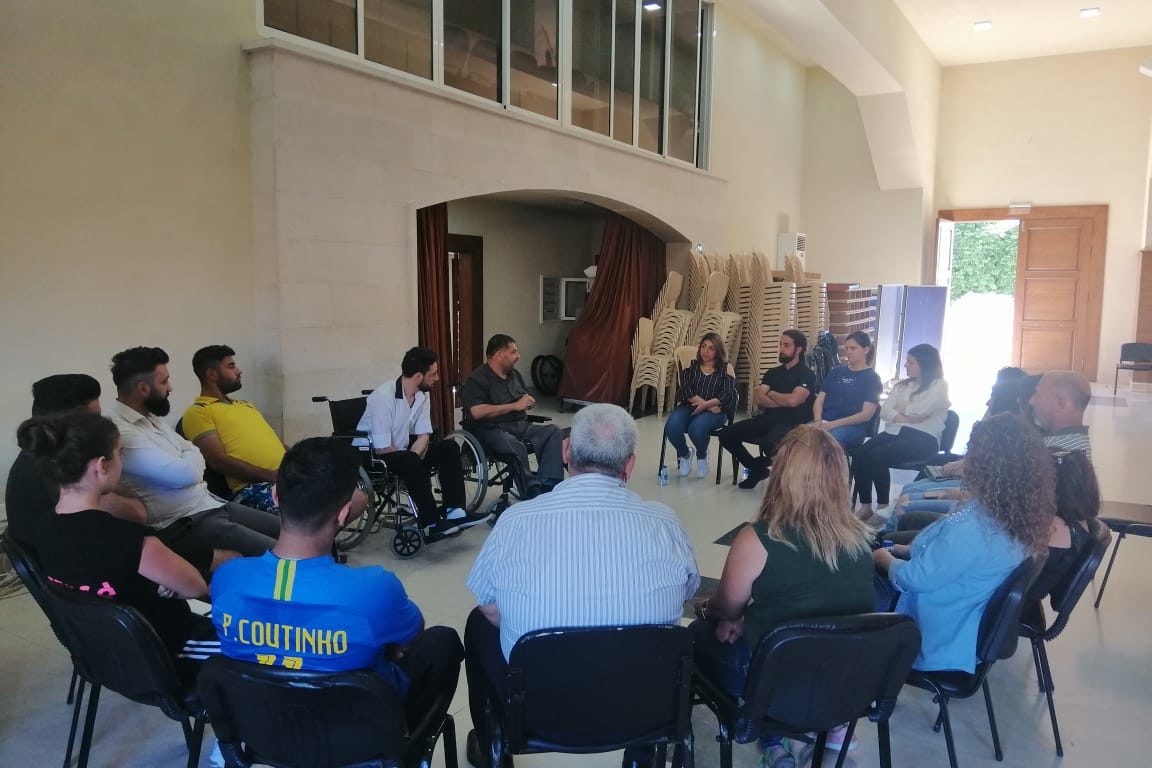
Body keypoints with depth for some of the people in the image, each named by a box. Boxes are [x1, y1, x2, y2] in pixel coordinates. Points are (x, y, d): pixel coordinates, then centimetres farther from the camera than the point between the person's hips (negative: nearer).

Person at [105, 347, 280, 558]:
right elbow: (187, 473, -24)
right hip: (182, 525, -10)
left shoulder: (151, 416, 11)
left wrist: (189, 464, -8)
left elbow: (195, 455, 15)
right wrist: (189, 460, -1)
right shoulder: (119, 432, -21)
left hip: (210, 503, 10)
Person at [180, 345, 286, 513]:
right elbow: (219, 461, -8)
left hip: (289, 475, 8)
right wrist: (271, 475, -16)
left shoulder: (245, 405, 28)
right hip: (255, 487, -8)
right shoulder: (198, 412, 3)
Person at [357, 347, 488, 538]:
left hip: (402, 450, 8)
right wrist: (412, 460, -16)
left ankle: (454, 511, -16)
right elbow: (382, 448, -28)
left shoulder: (422, 394, -3)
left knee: (449, 448, -8)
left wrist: (413, 458, -22)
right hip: (371, 454, -8)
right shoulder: (383, 397, -27)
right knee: (411, 462, -35)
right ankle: (431, 524, -25)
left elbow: (423, 436, -2)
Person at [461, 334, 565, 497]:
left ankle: (548, 486, -28)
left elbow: (527, 402, 31)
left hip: (521, 425, 7)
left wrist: (528, 402, 3)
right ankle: (533, 493, -28)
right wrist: (514, 406, -16)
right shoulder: (476, 379, -6)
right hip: (491, 430, -7)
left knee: (553, 432, -18)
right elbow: (477, 412, -21)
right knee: (516, 447, -38)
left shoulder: (515, 375, 18)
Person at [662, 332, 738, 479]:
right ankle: (684, 454, 6)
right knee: (671, 427, -29)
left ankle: (702, 456, 2)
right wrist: (710, 406, -14)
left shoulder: (725, 369, 8)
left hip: (715, 410, -2)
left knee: (696, 428, -35)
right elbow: (685, 390, -2)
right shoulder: (691, 366, 12)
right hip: (689, 407, 2)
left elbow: (728, 395, -3)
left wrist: (706, 404, -18)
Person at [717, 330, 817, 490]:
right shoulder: (772, 373, 18)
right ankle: (757, 468, 7)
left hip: (792, 424, -6)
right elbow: (759, 400, 5)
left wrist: (772, 394, 1)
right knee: (726, 434, -9)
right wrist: (784, 402, -7)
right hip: (769, 419, 6)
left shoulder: (807, 375, 1)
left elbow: (793, 400, -16)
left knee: (771, 443, -41)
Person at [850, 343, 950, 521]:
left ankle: (883, 508, -19)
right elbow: (884, 412, 9)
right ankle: (865, 507, -20)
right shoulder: (903, 385, 23)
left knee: (877, 456, -31)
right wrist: (905, 416, -7)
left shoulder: (939, 386, 5)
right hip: (895, 432, 6)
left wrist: (899, 410, 6)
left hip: (923, 439, -6)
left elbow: (917, 413, -12)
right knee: (859, 454, -23)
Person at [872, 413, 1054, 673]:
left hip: (942, 634, -8)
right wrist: (911, 549, 8)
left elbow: (918, 578, -25)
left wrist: (885, 559, -6)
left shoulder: (972, 527, -36)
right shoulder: (1020, 515, -8)